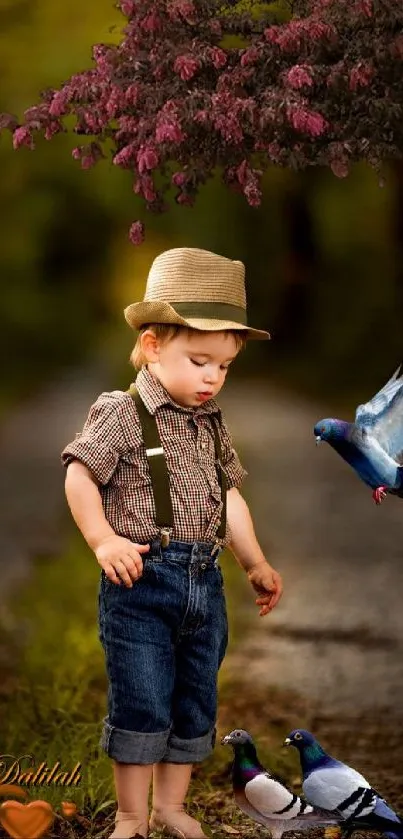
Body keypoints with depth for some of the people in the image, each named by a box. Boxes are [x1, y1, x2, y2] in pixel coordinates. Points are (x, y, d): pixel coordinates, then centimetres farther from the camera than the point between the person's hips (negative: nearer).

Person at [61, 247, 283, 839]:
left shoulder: (213, 424, 11)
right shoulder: (122, 414, -9)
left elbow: (230, 496, 18)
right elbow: (80, 475, -12)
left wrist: (256, 563, 16)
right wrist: (104, 541, -22)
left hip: (204, 581, 7)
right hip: (142, 578, -7)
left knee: (196, 703, 13)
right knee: (141, 704, -3)